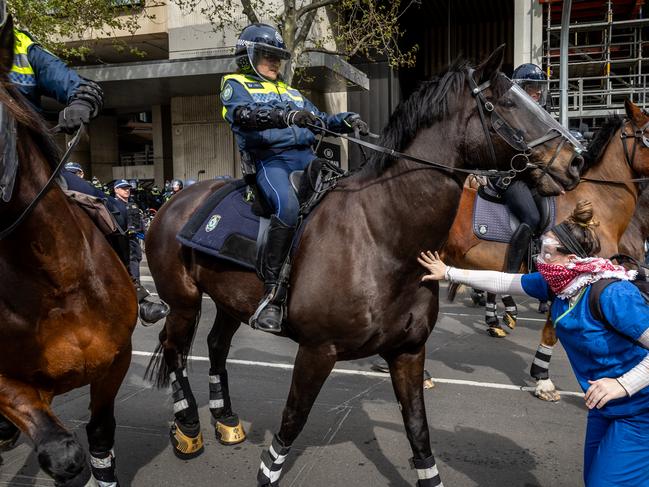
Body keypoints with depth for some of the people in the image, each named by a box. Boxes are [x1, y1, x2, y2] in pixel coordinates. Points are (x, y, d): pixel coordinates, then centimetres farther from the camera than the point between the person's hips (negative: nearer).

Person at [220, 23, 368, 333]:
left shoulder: (291, 92, 30)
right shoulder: (236, 84, 10)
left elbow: (320, 120, 26)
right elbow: (243, 114, -12)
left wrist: (347, 120, 4)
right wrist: (285, 116, -29)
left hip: (305, 157, 7)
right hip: (268, 159, -7)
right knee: (288, 206, -35)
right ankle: (272, 293, -31)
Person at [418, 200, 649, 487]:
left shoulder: (613, 294, -31)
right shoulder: (555, 284, -8)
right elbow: (502, 282, 0)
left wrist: (623, 383, -37)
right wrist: (448, 273, 2)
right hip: (604, 408, 8)